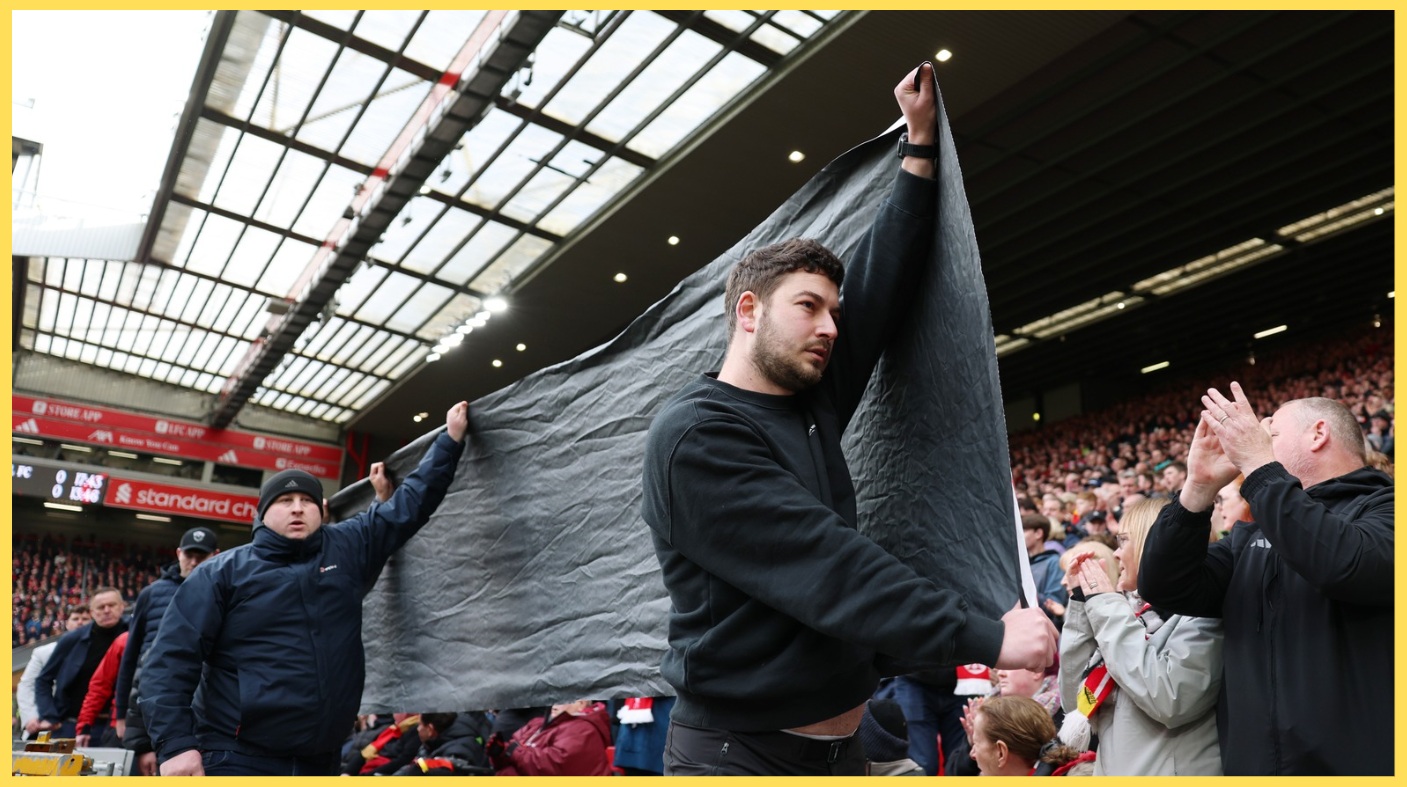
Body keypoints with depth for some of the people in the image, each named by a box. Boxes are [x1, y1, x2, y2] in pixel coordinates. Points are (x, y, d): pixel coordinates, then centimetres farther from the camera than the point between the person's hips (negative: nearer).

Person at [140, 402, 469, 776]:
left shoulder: (348, 550, 9)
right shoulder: (224, 572, 0)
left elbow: (412, 501, 14)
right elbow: (172, 657, -5)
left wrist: (451, 439, 14)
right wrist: (175, 743, -14)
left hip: (320, 760, 4)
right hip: (237, 759, -4)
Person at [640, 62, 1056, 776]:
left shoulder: (812, 402, 4)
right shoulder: (697, 438, -18)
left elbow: (879, 285, 8)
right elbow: (826, 567, -25)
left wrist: (921, 147, 9)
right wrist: (985, 638, -25)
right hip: (739, 753, -7)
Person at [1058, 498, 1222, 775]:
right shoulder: (1132, 610, 8)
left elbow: (1171, 701, -26)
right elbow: (1076, 699, 4)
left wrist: (1107, 607, -17)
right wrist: (1082, 602, 0)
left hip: (1170, 773, -6)